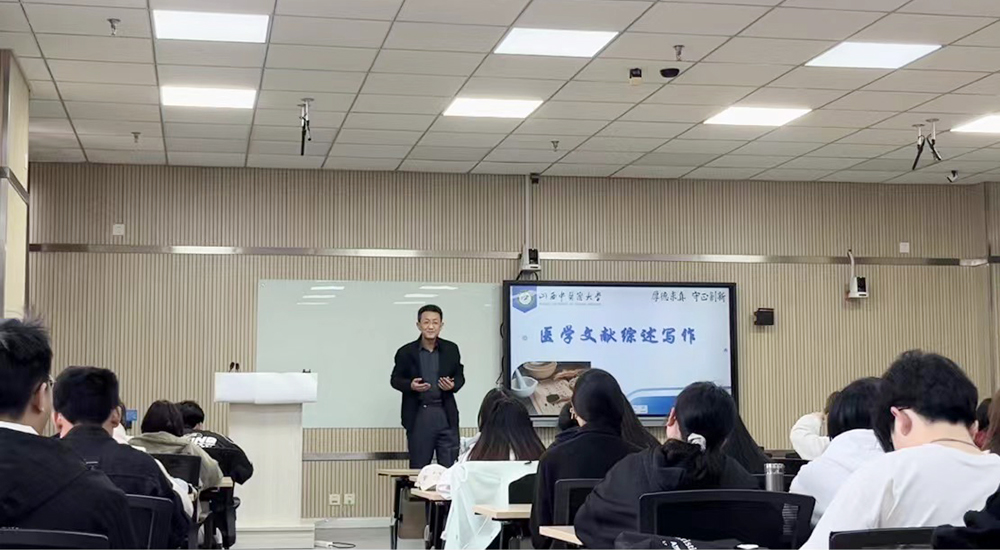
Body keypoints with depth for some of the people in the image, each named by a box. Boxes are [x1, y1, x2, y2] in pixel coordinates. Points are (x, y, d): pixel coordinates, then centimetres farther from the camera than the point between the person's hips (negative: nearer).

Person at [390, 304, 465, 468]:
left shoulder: (451, 350, 6)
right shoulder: (406, 352, 1)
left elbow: (460, 376, 13)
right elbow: (395, 379, 6)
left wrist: (453, 385, -9)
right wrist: (410, 385, -14)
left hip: (446, 413, 1)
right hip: (418, 415, -1)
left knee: (450, 466, 2)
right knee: (418, 468, 5)